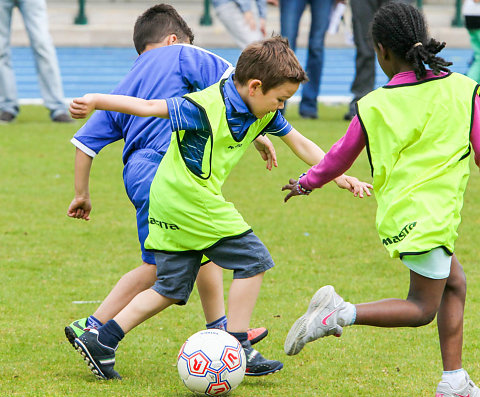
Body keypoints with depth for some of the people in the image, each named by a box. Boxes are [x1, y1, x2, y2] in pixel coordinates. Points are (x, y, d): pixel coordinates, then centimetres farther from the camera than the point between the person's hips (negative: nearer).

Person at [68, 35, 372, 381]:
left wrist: (340, 177, 8)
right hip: (190, 199, -9)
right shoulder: (206, 108, -20)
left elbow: (301, 145, 14)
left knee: (172, 287, 10)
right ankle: (237, 348, 0)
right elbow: (148, 107, -20)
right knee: (253, 259, -4)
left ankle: (100, 341, 7)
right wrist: (96, 101, -25)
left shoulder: (264, 113, 5)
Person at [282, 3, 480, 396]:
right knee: (422, 309, 6)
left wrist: (307, 182, 30)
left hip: (398, 214, 4)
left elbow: (341, 157, 12)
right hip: (428, 216, -4)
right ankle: (341, 313, -11)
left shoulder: (373, 106, 0)